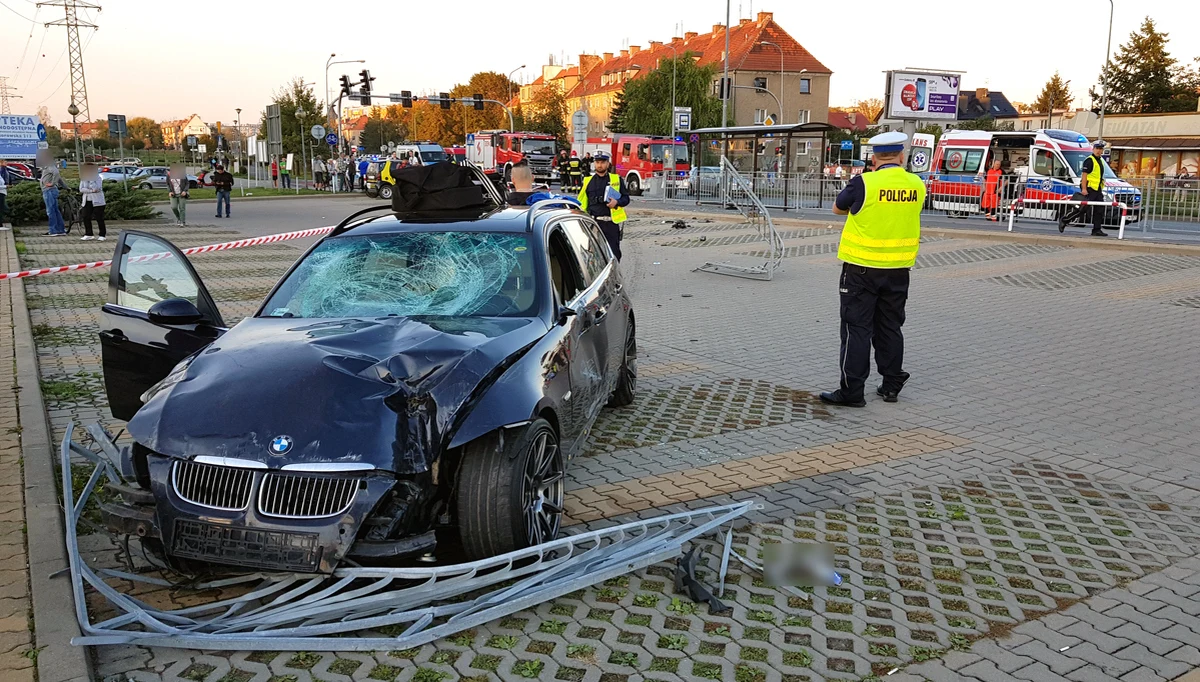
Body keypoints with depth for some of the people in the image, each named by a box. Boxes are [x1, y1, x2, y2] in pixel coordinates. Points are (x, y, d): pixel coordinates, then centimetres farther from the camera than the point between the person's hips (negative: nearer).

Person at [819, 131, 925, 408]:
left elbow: (838, 208, 3)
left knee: (857, 329, 1)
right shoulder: (917, 185, 0)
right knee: (890, 328, 15)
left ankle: (852, 391, 2)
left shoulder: (863, 183, -12)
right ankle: (891, 386, 23)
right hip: (898, 270, 4)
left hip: (861, 268, -4)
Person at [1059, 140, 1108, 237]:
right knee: (1083, 208, -13)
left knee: (1099, 210, 5)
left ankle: (1096, 230, 8)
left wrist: (1101, 189, 25)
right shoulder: (1089, 160, -9)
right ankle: (1064, 219, -1)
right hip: (1089, 189, -9)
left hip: (1097, 190, 9)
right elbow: (1084, 175, -16)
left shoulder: (1101, 161, 19)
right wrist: (1084, 189, -22)